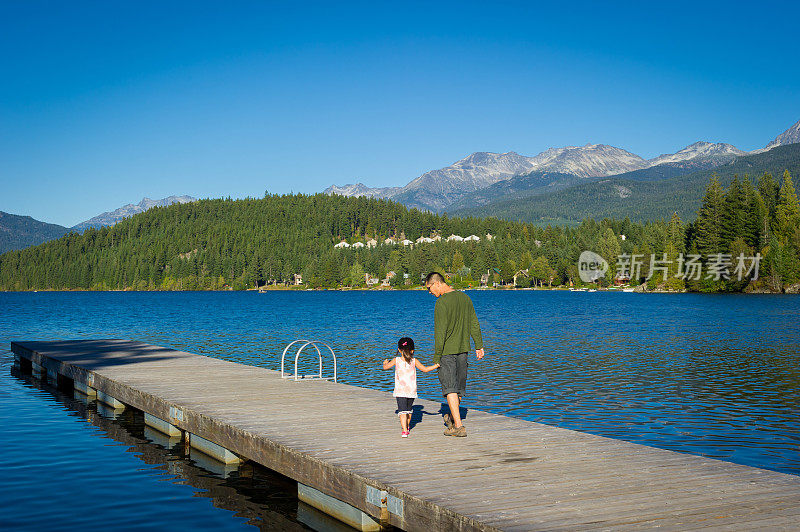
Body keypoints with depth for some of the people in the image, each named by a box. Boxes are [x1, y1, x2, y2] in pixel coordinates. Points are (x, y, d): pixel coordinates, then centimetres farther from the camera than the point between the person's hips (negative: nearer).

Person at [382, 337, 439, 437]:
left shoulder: (396, 360, -3)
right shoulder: (414, 361, -1)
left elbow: (385, 367, 6)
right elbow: (425, 369, 0)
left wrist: (386, 362, 29)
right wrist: (436, 365, 12)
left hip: (400, 391, -2)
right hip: (412, 391, 3)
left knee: (402, 411, -8)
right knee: (408, 410, 23)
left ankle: (404, 430, -22)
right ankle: (407, 426, 41)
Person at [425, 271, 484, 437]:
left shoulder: (442, 303, -17)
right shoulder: (464, 298, 7)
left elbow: (440, 332, -18)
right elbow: (474, 324, 11)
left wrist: (436, 357, -13)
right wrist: (479, 346, 18)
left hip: (447, 351, -7)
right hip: (463, 349, 7)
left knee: (450, 389, -4)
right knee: (458, 385, 18)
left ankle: (458, 426, -9)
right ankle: (452, 417, 36)